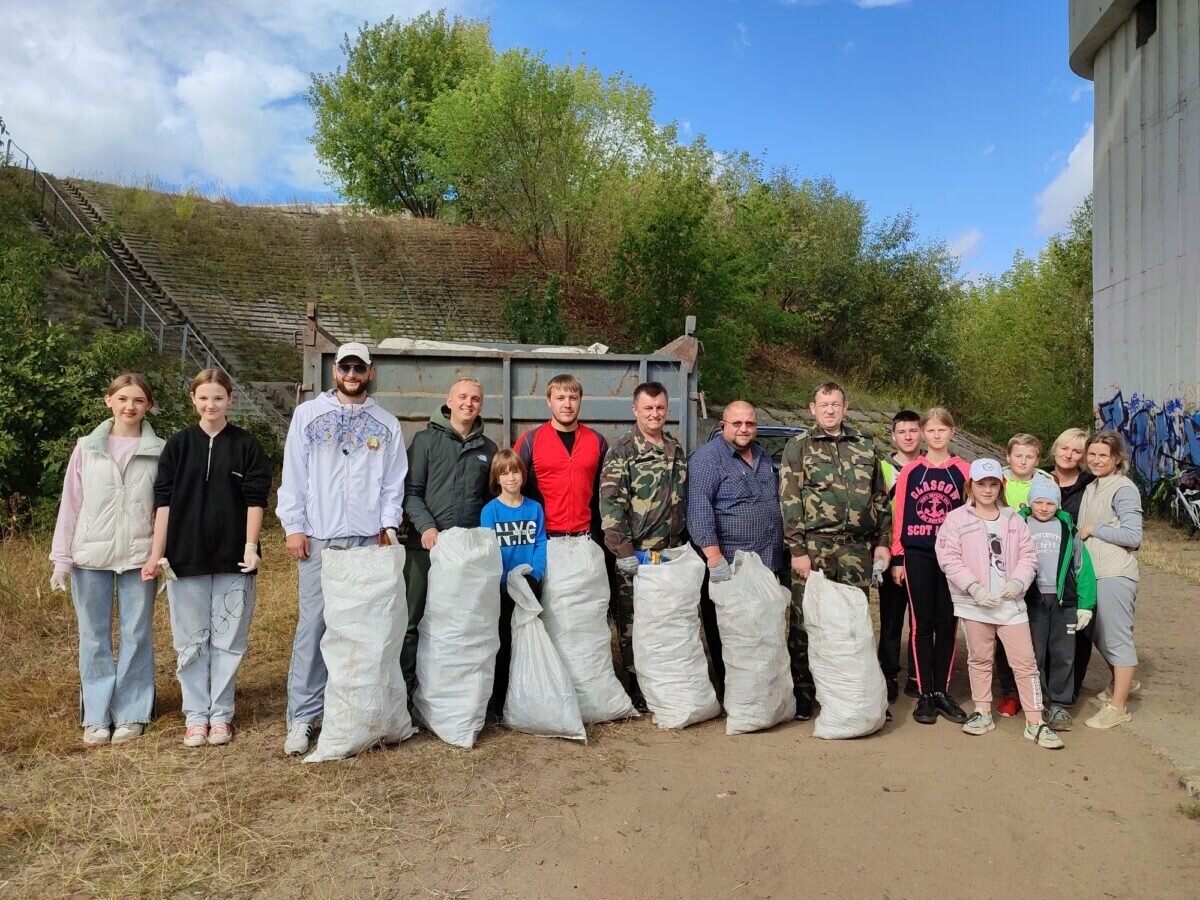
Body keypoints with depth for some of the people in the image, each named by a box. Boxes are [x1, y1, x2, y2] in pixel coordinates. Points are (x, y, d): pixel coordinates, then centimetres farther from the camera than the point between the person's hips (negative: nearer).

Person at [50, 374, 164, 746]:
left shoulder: (159, 451, 0)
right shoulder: (86, 448, 4)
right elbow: (70, 504, 5)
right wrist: (61, 559, 2)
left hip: (140, 556, -1)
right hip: (91, 556, 1)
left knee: (137, 636, 5)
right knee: (94, 637, 8)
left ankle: (130, 714, 16)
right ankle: (97, 716, 18)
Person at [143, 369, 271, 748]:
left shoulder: (246, 445, 1)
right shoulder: (178, 444, 5)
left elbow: (255, 499, -1)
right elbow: (163, 501, 3)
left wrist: (250, 545, -10)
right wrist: (156, 553, -1)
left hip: (232, 559, -1)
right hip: (186, 558, 1)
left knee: (228, 641, 6)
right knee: (191, 642, 8)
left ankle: (221, 715, 18)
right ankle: (196, 716, 19)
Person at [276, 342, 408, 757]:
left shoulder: (387, 424, 12)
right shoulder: (307, 414, 9)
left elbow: (394, 482, 10)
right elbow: (293, 476, 4)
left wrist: (389, 524, -3)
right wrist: (294, 527, -3)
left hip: (368, 538, 1)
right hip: (318, 538, -1)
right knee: (313, 624, -2)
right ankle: (302, 717, 6)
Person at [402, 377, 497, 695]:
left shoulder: (488, 448, 15)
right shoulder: (426, 439, 5)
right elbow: (410, 490, 0)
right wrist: (426, 526, -14)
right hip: (426, 545, -3)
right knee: (415, 618, 0)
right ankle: (407, 686, 10)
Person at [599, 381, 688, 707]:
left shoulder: (677, 451, 15)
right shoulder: (622, 451, -5)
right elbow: (610, 502, -13)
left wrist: (686, 543, 19)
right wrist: (621, 548, -18)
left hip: (673, 554, 6)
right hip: (636, 555, -5)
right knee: (633, 623, 1)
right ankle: (637, 686, 14)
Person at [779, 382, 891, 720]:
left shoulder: (865, 447, 14)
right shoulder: (798, 447, 3)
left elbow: (881, 498, 17)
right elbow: (789, 502, -4)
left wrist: (882, 541, 10)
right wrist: (797, 550, -10)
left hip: (856, 549, 3)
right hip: (813, 546, -3)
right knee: (805, 620, -1)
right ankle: (802, 692, 11)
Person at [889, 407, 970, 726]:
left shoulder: (963, 471, 4)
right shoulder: (910, 471, 3)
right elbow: (899, 516, 3)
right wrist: (897, 558, 0)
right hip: (918, 555, -1)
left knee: (947, 625, 7)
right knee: (921, 624, 3)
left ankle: (942, 692, 19)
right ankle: (924, 695, 11)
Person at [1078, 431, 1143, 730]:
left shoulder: (1124, 489, -10)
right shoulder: (1091, 487, 13)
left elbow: (1133, 536, -15)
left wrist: (1093, 529, -12)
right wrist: (1081, 532, 2)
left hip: (1115, 575, -8)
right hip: (1092, 572, 8)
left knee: (1117, 638, 0)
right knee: (1098, 635, 20)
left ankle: (1118, 707, 10)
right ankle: (1121, 682, 42)